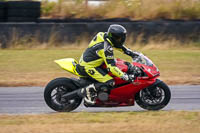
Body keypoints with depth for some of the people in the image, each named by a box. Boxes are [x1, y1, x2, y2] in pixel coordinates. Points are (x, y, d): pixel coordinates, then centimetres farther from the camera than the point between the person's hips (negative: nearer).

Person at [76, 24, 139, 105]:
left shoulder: (104, 36, 0)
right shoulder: (107, 48, -27)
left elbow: (117, 44, 20)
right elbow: (111, 67, -29)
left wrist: (130, 53, 16)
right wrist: (125, 77, -31)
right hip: (88, 66, -10)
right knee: (110, 83, -18)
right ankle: (88, 90, -10)